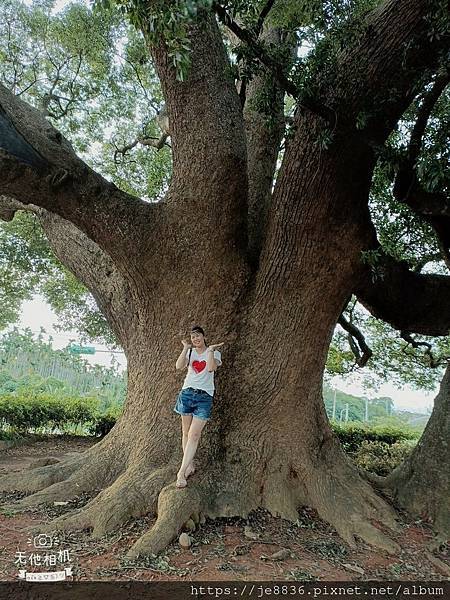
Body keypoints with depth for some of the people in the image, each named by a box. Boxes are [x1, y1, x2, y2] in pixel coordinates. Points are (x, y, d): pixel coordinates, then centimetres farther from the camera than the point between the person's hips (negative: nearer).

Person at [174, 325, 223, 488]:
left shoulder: (214, 352, 4)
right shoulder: (190, 352, 11)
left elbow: (211, 368, -17)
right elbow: (179, 366, -7)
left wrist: (211, 350, -15)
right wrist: (186, 348, -9)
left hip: (204, 397, -3)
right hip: (187, 393, 3)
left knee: (194, 435, -9)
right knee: (186, 432, 7)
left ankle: (181, 472, -6)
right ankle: (190, 465, 21)